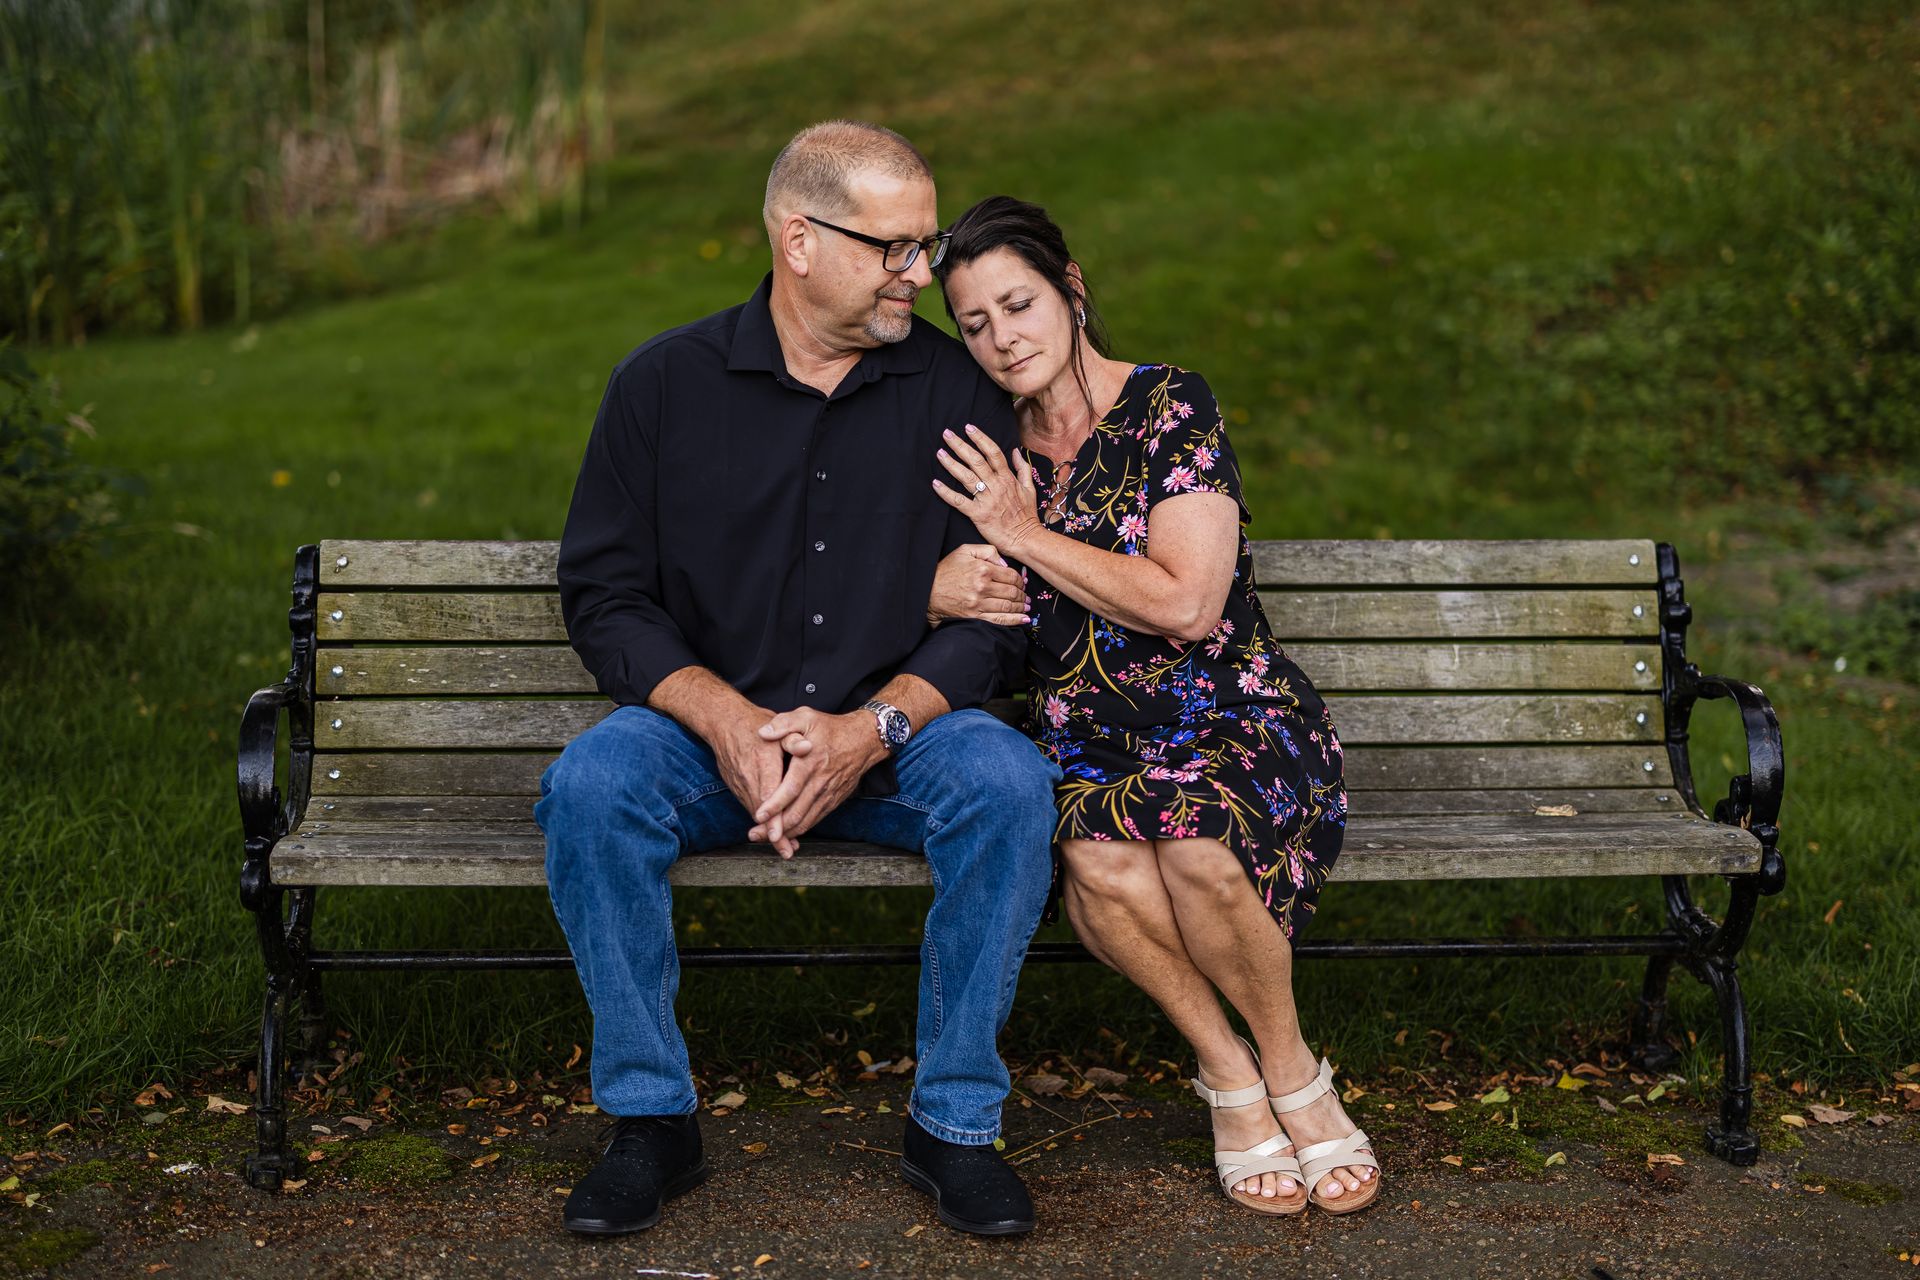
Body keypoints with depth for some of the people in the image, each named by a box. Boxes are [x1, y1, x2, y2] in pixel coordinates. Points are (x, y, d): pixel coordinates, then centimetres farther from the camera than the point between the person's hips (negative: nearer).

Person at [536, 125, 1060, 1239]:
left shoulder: (955, 389, 2)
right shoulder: (666, 382, 1)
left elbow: (995, 611, -2)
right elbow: (604, 594, -1)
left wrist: (870, 730, -19)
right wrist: (722, 717, -18)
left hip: (895, 737, 0)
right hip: (708, 729, 0)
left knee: (1008, 781, -30)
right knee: (592, 781, -29)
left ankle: (956, 1121, -14)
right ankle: (652, 1119, -13)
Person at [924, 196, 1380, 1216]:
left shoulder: (1170, 407, -5)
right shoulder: (991, 455, 11)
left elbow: (1186, 604, -15)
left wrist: (1025, 534, -10)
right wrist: (943, 589, -8)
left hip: (1235, 721, -3)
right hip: (1088, 741, 3)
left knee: (1191, 834, -36)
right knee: (1098, 860, -33)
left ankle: (1292, 1071, -8)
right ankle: (1225, 1073, -9)